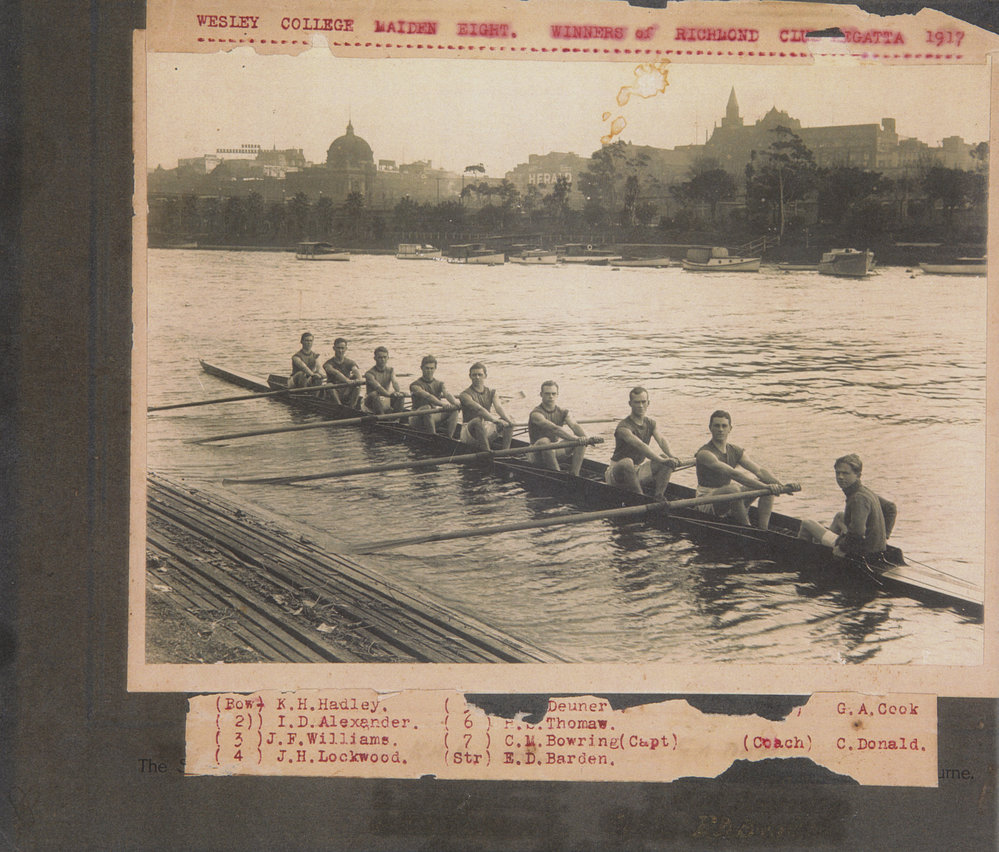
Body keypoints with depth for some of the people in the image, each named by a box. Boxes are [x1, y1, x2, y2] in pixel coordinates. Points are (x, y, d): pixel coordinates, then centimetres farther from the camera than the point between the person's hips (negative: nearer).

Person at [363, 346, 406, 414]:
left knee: (401, 395, -18)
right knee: (375, 394, -36)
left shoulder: (390, 370, 4)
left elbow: (394, 382, -17)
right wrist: (389, 394, -48)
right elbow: (378, 387, -30)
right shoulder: (369, 373, -13)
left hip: (387, 401, 4)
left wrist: (397, 392, -39)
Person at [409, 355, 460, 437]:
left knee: (454, 410, -16)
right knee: (426, 408, -36)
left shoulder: (439, 384, 10)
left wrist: (456, 403, -34)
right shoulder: (415, 385, -7)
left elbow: (447, 394, -11)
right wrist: (443, 404, -42)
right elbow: (427, 396, -26)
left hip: (434, 417, 5)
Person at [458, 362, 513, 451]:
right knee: (478, 421, -37)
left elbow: (498, 407, -11)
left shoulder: (491, 393, 10)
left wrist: (508, 420, -33)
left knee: (509, 423, -12)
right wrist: (494, 420, -41)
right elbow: (479, 409, -26)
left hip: (487, 429, 6)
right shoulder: (465, 395, -8)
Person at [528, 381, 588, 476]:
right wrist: (575, 438, -43)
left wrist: (584, 438, -36)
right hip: (538, 455, -6)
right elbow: (554, 429, -32)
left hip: (554, 452, 6)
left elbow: (574, 425, -14)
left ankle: (574, 475, -19)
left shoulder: (562, 413, 5)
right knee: (544, 441, -38)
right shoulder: (536, 414, -16)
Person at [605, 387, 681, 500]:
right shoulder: (623, 427, -19)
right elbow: (640, 446, -35)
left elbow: (661, 440, -14)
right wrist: (660, 459, -47)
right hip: (617, 473, -7)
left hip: (637, 472, 7)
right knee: (627, 462, -40)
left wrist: (670, 456, -35)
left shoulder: (651, 424, 5)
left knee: (668, 462, -9)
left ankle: (657, 498, -17)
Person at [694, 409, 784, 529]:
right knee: (733, 488, -38)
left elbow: (759, 471, -5)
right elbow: (733, 474, -30)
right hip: (707, 505, -8)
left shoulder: (735, 451, 7)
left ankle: (762, 529, -14)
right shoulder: (704, 453, -18)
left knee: (769, 485, -5)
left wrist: (780, 485, -24)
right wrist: (765, 487, -38)